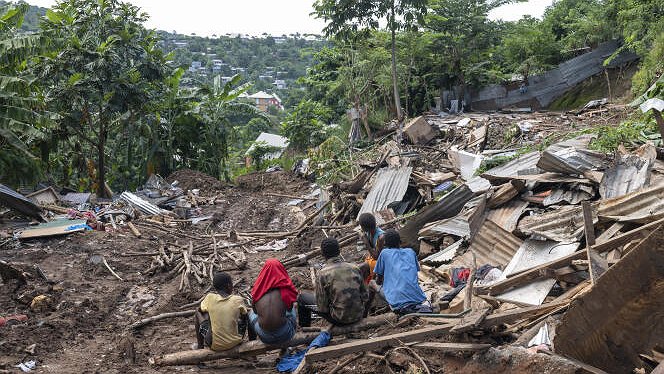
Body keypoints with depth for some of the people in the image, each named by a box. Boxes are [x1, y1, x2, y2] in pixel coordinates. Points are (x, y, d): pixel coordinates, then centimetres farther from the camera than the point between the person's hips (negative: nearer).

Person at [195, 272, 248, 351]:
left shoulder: (210, 297, -10)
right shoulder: (238, 300, -9)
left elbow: (200, 310, 11)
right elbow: (244, 315, 11)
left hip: (215, 345, -1)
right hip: (235, 342, 1)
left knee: (198, 314, 20)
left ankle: (200, 347, 31)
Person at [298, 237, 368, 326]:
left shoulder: (323, 274, -16)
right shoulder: (354, 268, -4)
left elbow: (322, 308, -13)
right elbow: (365, 296, 3)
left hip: (340, 319, -4)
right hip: (358, 315, 4)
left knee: (302, 297, 13)